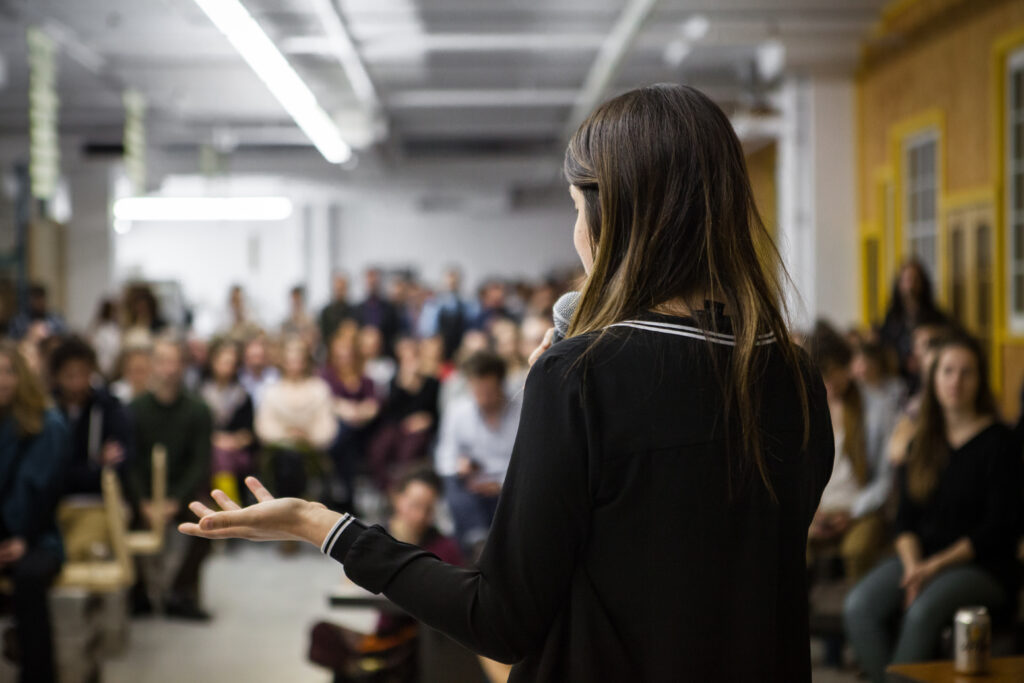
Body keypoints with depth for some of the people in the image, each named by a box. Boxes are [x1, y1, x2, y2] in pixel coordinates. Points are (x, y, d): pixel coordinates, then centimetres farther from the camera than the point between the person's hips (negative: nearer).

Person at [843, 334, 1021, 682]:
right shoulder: (923, 440, 13)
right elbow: (906, 518, 10)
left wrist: (937, 565, -14)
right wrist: (912, 565, -9)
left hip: (982, 566, -5)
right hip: (920, 559, 5)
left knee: (922, 612, -34)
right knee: (858, 607, -23)